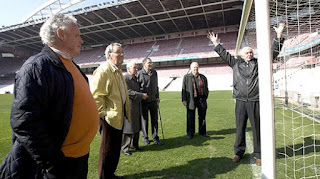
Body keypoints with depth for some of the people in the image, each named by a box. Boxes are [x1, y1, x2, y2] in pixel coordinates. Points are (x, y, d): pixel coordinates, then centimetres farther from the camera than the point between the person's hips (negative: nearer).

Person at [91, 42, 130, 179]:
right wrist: (104, 113, -19)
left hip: (119, 116, 9)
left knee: (116, 148, 20)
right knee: (107, 150, 8)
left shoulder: (118, 70, 14)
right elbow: (96, 96, -20)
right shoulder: (103, 70, -17)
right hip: (109, 117, -9)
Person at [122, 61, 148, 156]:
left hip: (136, 107, 9)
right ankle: (125, 148, 12)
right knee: (128, 128, -1)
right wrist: (141, 95, -18)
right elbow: (128, 92, -22)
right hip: (129, 107, -9)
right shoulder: (124, 78, -14)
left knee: (137, 127, 15)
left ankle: (134, 145, 30)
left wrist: (142, 94, 8)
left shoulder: (135, 78, 15)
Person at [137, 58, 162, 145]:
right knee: (144, 120, 9)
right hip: (144, 101, -4)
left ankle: (155, 137, 24)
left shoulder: (154, 73, 6)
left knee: (155, 120, 10)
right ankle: (145, 138, 25)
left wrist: (157, 97, 13)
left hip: (153, 101, 4)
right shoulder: (139, 74, -10)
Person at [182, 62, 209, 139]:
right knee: (191, 118, 3)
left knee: (202, 117, 12)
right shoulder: (186, 77, 2)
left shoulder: (203, 77, 10)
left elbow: (206, 89, 15)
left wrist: (205, 98, 7)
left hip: (202, 99, 3)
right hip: (191, 100, -3)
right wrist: (184, 100, -7)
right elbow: (183, 89, 0)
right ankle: (190, 133, 17)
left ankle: (202, 132, 28)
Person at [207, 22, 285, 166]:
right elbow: (224, 54, 20)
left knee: (257, 128, 6)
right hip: (240, 101, 1)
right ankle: (239, 151, 23)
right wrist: (216, 43, 22)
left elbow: (273, 52, 10)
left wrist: (279, 36, 3)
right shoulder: (236, 63, 13)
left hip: (255, 101, -1)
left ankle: (258, 154, 20)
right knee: (240, 127, 8)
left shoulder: (259, 63, 10)